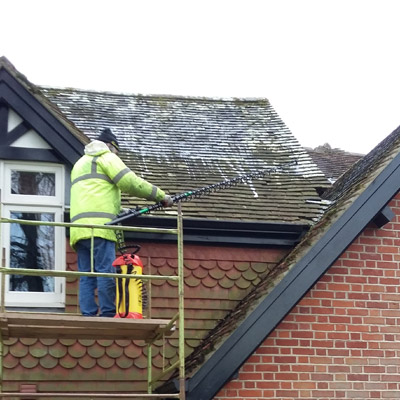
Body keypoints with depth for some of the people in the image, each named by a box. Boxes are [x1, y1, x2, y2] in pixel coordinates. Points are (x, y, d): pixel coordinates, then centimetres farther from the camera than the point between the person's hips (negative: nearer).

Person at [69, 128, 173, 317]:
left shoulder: (80, 163, 34)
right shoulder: (107, 157, 7)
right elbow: (131, 183, -4)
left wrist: (122, 211, 30)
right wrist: (161, 196, 3)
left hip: (79, 227, 8)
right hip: (99, 224, -8)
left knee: (86, 277, 2)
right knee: (106, 272, -13)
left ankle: (88, 317, -5)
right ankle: (108, 315, -19)